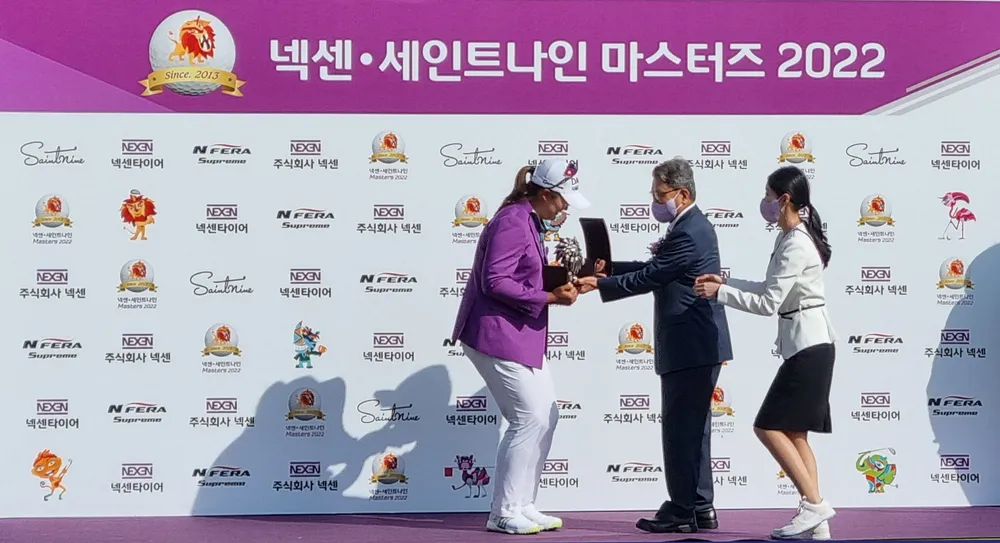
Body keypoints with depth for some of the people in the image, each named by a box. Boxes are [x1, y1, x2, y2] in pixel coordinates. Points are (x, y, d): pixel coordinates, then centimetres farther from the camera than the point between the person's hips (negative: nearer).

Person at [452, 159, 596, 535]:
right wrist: (551, 297, -21)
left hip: (519, 337, 11)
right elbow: (495, 282, -24)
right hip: (496, 336, -10)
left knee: (546, 417, 11)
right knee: (530, 419, -8)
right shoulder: (513, 222, -17)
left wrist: (561, 284, 5)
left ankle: (522, 505, 18)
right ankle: (503, 514, 2)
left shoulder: (529, 221, 15)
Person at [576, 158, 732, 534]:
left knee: (680, 429, -4)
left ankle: (681, 510, 1)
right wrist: (607, 268, 8)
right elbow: (652, 269, 16)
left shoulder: (688, 233, -17)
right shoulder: (692, 226, 16)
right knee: (692, 429, 14)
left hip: (690, 347, -11)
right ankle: (700, 508, 19)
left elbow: (649, 278, -18)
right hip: (698, 346, 11)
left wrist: (598, 285, -13)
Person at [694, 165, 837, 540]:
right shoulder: (791, 238, 13)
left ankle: (814, 504, -7)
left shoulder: (795, 245, -18)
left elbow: (768, 303, -19)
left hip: (808, 347, -10)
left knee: (769, 427, -9)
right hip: (806, 345, 10)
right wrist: (726, 283, 11)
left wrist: (719, 293, -11)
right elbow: (772, 290, 19)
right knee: (793, 433, 8)